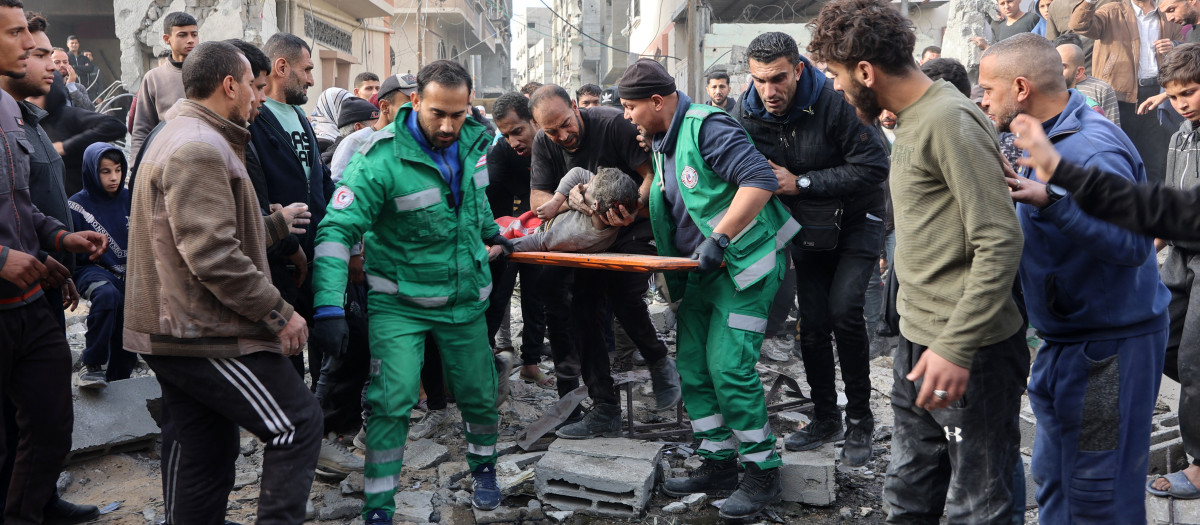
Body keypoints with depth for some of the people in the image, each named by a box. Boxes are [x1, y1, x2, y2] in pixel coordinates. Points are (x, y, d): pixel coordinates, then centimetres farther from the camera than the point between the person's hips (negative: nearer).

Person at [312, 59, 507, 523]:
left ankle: (483, 468, 41)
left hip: (465, 297, 5)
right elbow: (338, 229, -26)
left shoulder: (473, 143, -3)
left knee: (479, 394, 14)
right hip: (399, 301, -5)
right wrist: (329, 306, -34)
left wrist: (491, 234, 31)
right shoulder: (381, 159, -22)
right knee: (392, 400, -13)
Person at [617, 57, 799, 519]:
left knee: (728, 367, -12)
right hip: (700, 271, 10)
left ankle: (763, 472, 2)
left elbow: (760, 180, -27)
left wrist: (719, 239, -27)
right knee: (693, 367, 7)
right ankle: (718, 465, 19)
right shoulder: (662, 141, 13)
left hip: (743, 263, -9)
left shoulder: (706, 127, -17)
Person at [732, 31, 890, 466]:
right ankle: (825, 419, 20)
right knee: (813, 324, 3)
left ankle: (860, 421, -2)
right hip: (807, 229, 5)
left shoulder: (834, 102, -27)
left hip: (855, 222, -4)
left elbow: (873, 166, -27)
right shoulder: (747, 113, -11)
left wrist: (801, 183, -26)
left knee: (844, 312, -18)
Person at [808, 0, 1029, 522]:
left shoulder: (949, 121, -17)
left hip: (969, 353, -9)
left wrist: (956, 346, -26)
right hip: (919, 342, 9)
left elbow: (1000, 241, -22)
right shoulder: (912, 118, 13)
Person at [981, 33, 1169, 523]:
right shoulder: (1045, 138, 10)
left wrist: (1049, 201, -42)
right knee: (1054, 479, 20)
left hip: (1109, 348, -10)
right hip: (1066, 342, 10)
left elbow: (1133, 243, -34)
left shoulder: (1094, 149, -21)